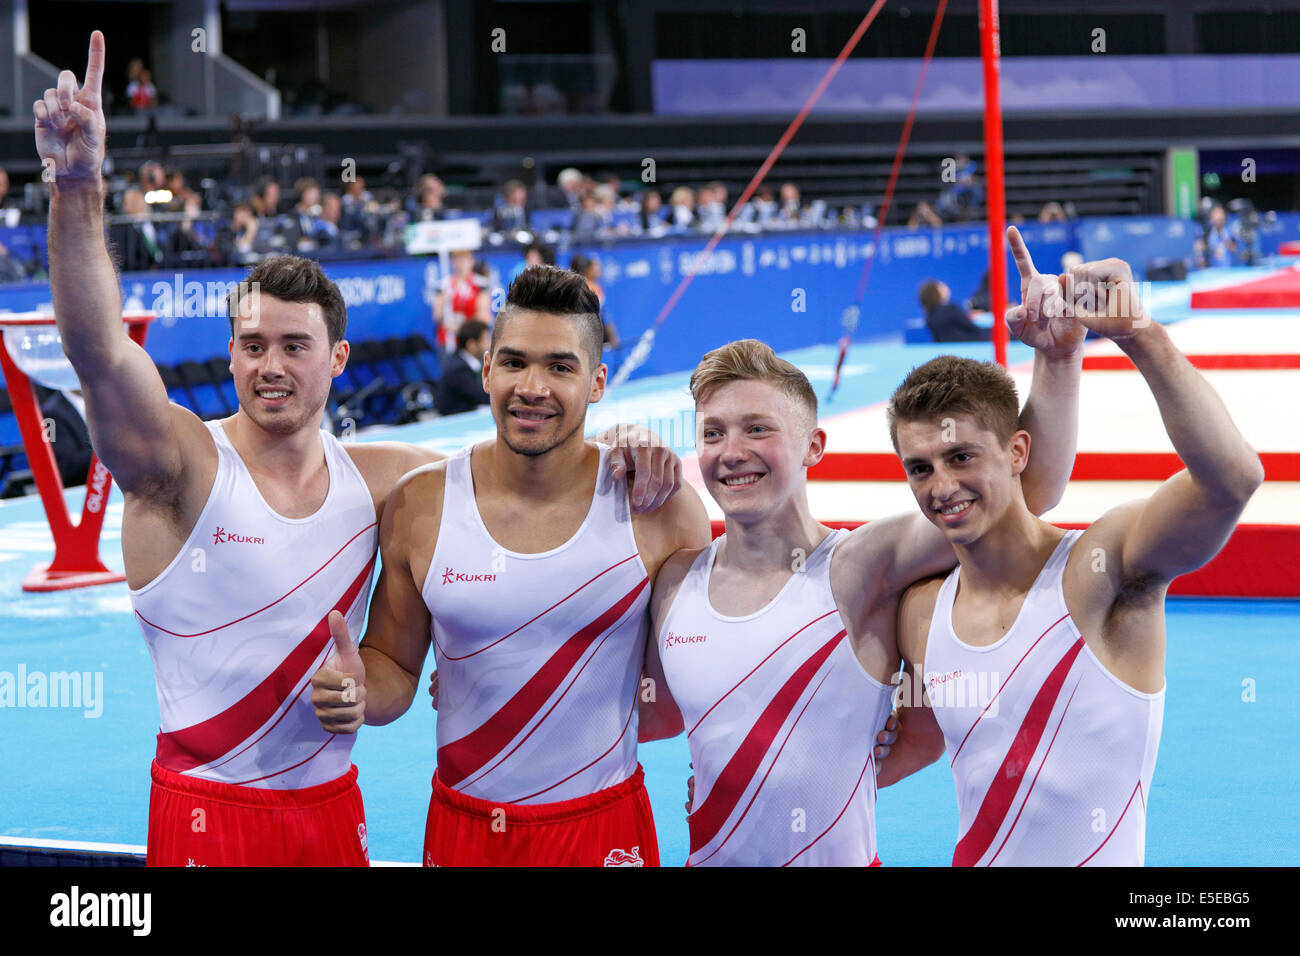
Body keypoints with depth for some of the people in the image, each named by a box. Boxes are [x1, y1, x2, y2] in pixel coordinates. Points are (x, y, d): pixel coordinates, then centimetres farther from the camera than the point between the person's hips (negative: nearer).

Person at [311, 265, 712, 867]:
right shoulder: (419, 507, -5)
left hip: (605, 830, -1)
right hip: (462, 829, 2)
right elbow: (396, 666, 4)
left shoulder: (659, 506, -9)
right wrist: (359, 694, -16)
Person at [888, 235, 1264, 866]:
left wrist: (1137, 334, -36)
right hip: (975, 856, 5)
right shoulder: (920, 614, 1)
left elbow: (1232, 477, -32)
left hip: (1105, 858, -5)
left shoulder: (1100, 569, -14)